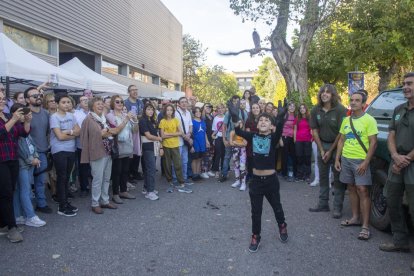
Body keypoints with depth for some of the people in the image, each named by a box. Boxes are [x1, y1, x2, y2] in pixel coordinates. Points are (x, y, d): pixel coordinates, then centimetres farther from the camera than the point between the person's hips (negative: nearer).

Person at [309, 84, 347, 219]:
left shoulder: (341, 110, -15)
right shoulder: (315, 110, -2)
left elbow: (342, 132, -13)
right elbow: (315, 131, 2)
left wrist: (330, 151, -10)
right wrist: (321, 150, -2)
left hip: (337, 146, -4)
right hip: (322, 145, 4)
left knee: (338, 178, 1)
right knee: (322, 176, 11)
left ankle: (337, 207, 9)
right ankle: (323, 204, 22)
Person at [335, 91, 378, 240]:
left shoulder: (369, 120, -8)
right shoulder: (346, 120, 10)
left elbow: (373, 143, -11)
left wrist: (365, 162, -18)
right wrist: (337, 159, 8)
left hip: (360, 160, -6)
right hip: (346, 159, 6)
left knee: (362, 190, -8)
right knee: (352, 188, 13)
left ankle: (365, 226, -4)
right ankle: (355, 217, 26)